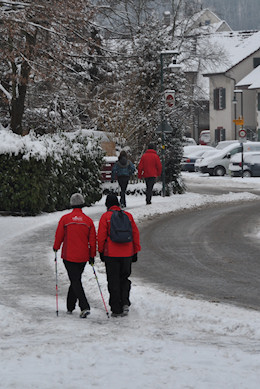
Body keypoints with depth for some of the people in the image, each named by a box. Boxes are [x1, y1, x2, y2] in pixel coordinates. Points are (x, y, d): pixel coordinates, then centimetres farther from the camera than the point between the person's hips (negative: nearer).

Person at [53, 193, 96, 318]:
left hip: (69, 256, -3)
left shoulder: (65, 218, -8)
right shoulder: (88, 220, 0)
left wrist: (56, 247, 18)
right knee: (76, 280, 19)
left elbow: (59, 236, -1)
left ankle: (85, 307, -18)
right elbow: (92, 240, 3)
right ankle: (70, 306, 27)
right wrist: (92, 256, 13)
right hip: (83, 257, 3)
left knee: (75, 281, -4)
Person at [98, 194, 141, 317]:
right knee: (124, 279, 18)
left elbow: (101, 236, -6)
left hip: (111, 255, -3)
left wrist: (101, 251, 5)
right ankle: (125, 303, 1)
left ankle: (116, 309, 3)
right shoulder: (128, 216, 6)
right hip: (127, 255, 3)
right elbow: (135, 234, 8)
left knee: (114, 282, 3)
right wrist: (135, 252, 15)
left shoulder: (106, 217, -4)